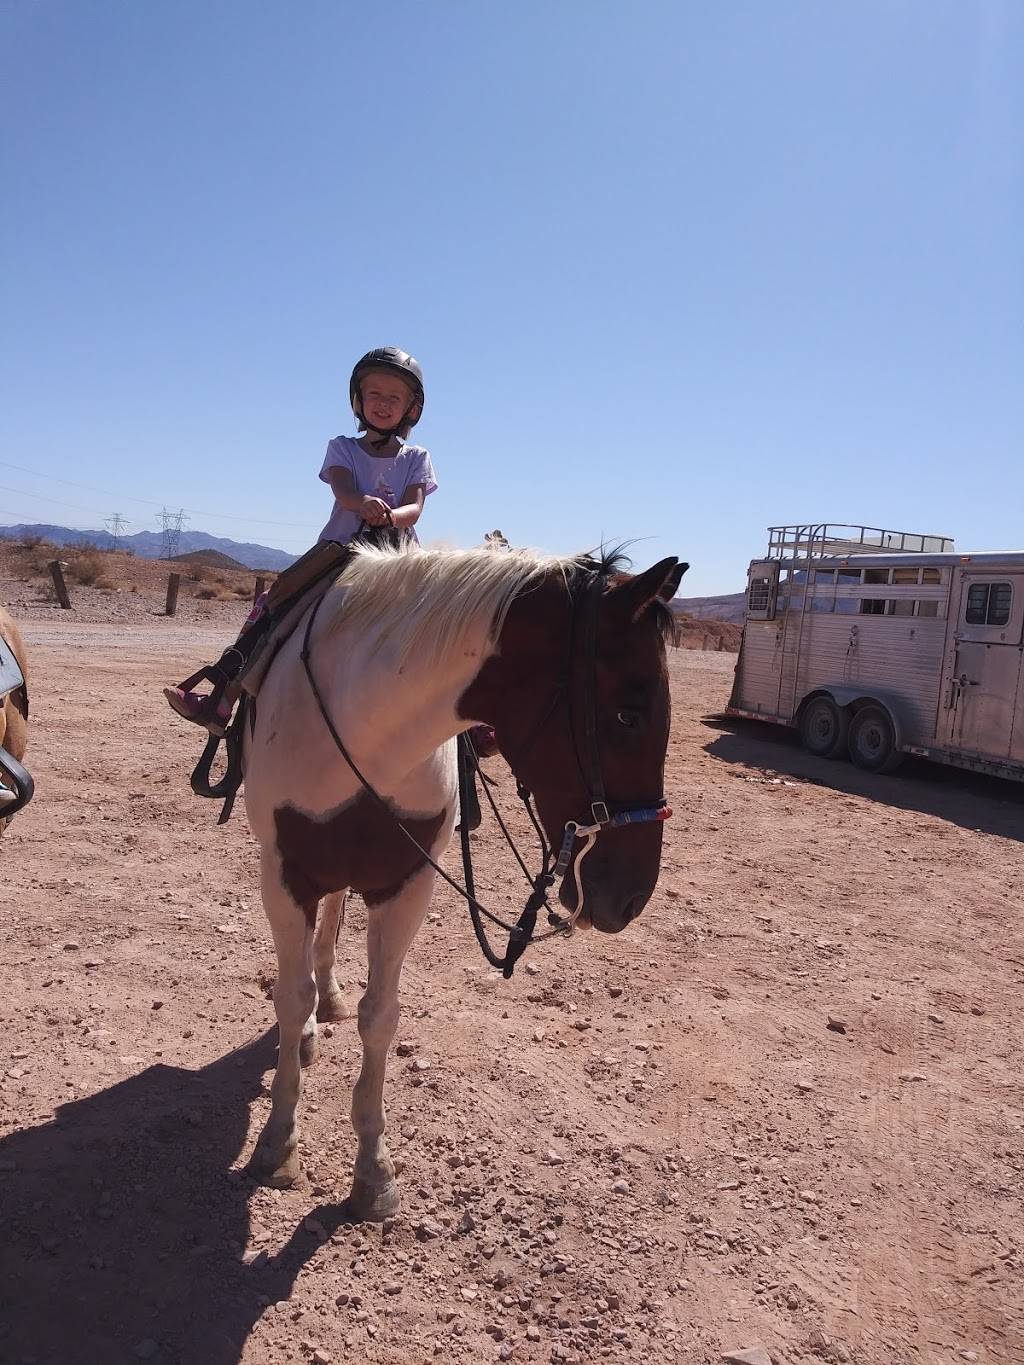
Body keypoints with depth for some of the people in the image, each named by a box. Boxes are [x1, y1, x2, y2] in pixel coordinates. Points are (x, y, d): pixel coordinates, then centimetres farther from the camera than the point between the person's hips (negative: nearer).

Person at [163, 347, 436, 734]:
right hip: (340, 549, 1)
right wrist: (364, 503, -38)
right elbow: (343, 490, -11)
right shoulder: (342, 448, 12)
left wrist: (390, 517, -33)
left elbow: (415, 507, -6)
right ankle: (221, 700, -19)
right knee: (271, 603, -18)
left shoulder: (416, 459, 12)